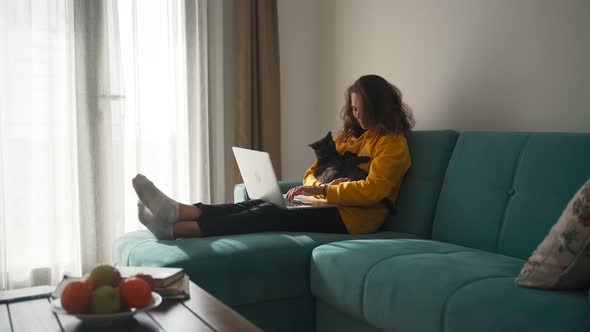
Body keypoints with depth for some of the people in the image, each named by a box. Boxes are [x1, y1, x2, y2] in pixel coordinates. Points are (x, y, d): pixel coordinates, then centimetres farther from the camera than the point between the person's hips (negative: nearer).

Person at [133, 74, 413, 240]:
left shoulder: (393, 143, 0)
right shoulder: (347, 136, 23)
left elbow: (373, 190, -14)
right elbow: (313, 173, 19)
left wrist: (323, 190, -21)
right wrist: (314, 187, -5)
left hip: (353, 217, -7)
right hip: (327, 205, 7)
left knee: (271, 214, -27)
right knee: (259, 205, -20)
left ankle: (174, 229, -38)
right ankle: (177, 212, -35)